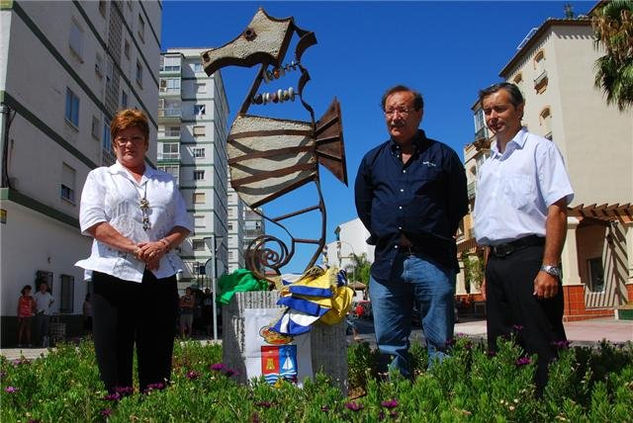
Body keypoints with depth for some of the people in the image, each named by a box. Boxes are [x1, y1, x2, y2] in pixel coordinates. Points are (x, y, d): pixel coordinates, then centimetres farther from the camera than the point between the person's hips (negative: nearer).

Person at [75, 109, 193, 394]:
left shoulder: (166, 182, 21)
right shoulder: (100, 177, 13)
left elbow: (183, 224, 14)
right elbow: (92, 222, -2)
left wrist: (162, 245, -8)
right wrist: (134, 248, -13)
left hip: (161, 277, 2)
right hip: (114, 275, -2)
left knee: (158, 361, 3)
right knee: (114, 359, -2)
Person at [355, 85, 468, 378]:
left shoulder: (442, 155, 7)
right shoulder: (372, 160, 15)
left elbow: (459, 205, 10)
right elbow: (363, 206, 20)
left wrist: (436, 238, 5)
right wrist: (386, 237, 12)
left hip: (432, 262, -3)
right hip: (386, 263, 3)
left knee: (440, 345, 1)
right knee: (390, 347, 9)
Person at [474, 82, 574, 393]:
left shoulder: (539, 149, 1)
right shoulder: (487, 165, 21)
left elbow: (557, 209, -10)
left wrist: (549, 267, -18)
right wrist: (488, 272, 15)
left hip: (528, 256, -7)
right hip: (496, 262, 8)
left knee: (542, 347, -7)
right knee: (501, 351, 11)